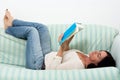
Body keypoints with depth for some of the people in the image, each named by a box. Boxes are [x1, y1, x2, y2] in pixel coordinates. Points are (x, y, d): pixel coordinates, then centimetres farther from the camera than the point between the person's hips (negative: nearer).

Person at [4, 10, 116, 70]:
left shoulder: (78, 64, -33)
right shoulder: (86, 57, -5)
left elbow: (53, 68, -34)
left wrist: (62, 47, -32)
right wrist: (68, 42, -7)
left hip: (37, 64, -8)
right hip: (47, 56, 8)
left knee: (32, 30, -4)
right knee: (42, 27, 9)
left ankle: (8, 29, 27)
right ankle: (12, 22, 29)